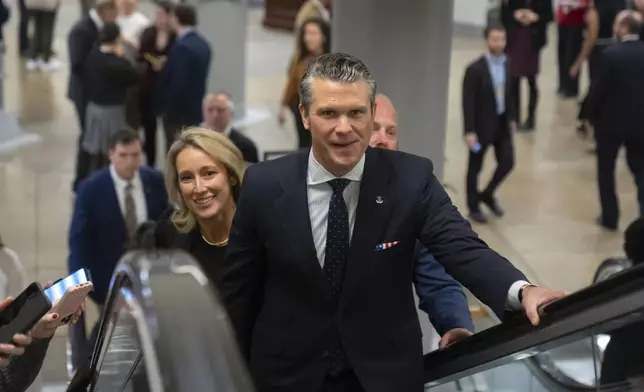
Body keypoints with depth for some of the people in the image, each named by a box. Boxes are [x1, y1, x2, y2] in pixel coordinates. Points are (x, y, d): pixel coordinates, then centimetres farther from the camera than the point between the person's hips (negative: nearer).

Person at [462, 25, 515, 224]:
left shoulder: (505, 63, 1)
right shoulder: (475, 69, -19)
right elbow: (468, 102, -18)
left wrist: (511, 118, 13)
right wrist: (469, 131, -20)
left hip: (502, 122, 6)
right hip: (482, 125, -6)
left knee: (507, 162, 9)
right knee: (475, 168, 8)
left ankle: (487, 195, 33)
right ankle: (474, 207, 25)